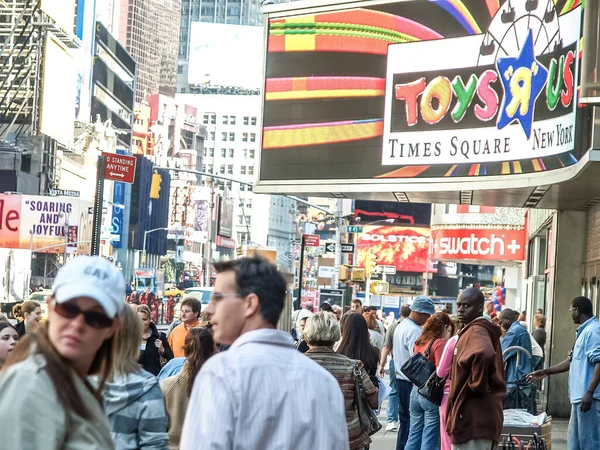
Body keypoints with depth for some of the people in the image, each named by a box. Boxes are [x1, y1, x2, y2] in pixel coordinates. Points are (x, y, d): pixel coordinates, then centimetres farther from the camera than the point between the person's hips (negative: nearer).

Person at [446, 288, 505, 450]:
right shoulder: (481, 329, 17)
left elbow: (484, 354, -37)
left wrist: (477, 385, -23)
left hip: (474, 418, -10)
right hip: (479, 417, 10)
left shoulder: (475, 331, -15)